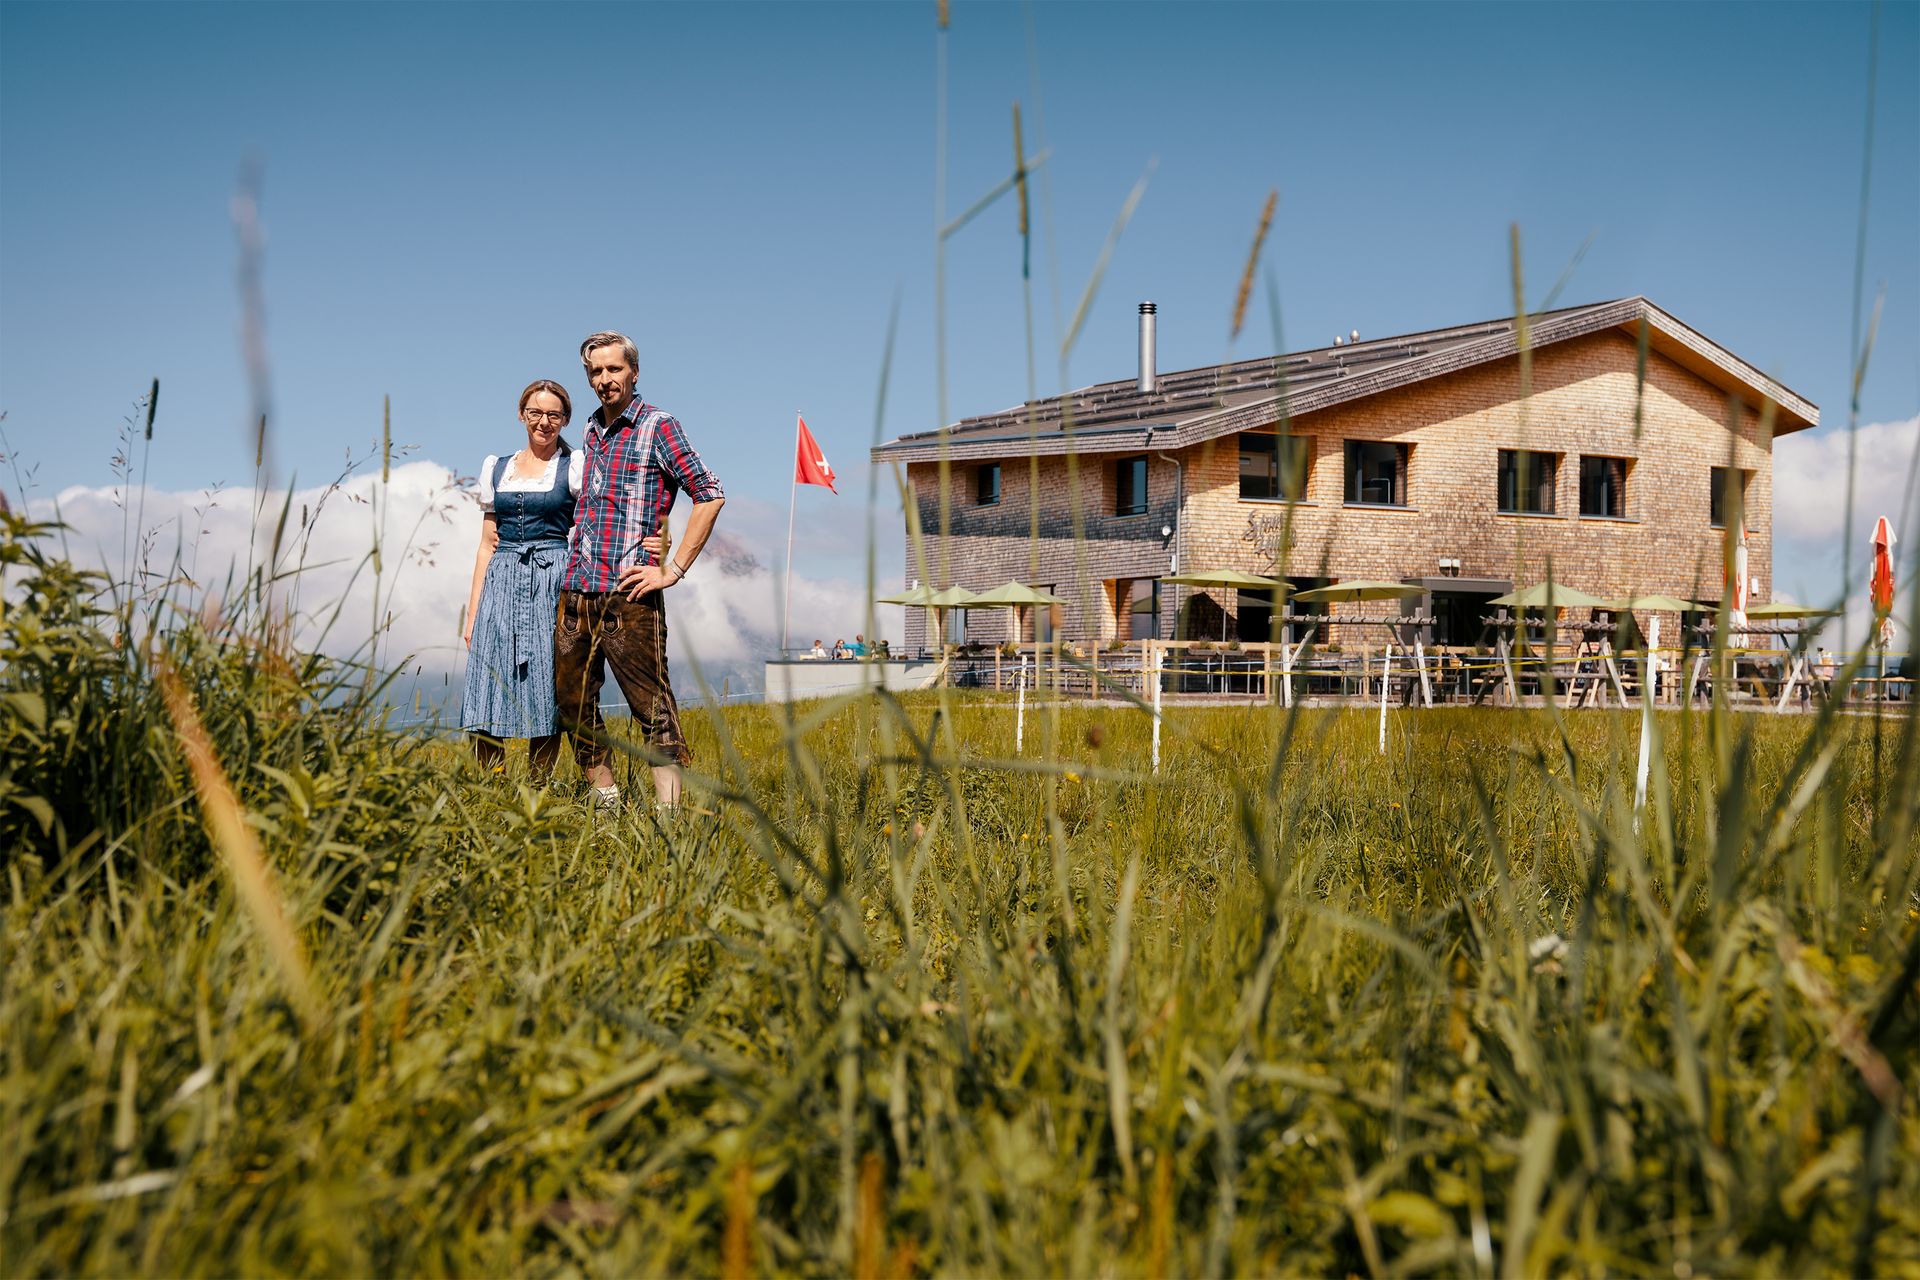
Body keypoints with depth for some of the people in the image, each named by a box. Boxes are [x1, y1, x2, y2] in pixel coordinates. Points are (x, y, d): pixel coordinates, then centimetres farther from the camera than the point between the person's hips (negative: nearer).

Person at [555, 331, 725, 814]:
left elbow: (710, 495, -9)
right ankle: (605, 800, 21)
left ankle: (669, 813, -11)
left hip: (628, 594, -7)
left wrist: (675, 569, -11)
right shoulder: (591, 432, 18)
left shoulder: (658, 426, -3)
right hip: (576, 592, 7)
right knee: (573, 702, 9)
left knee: (651, 702, -8)